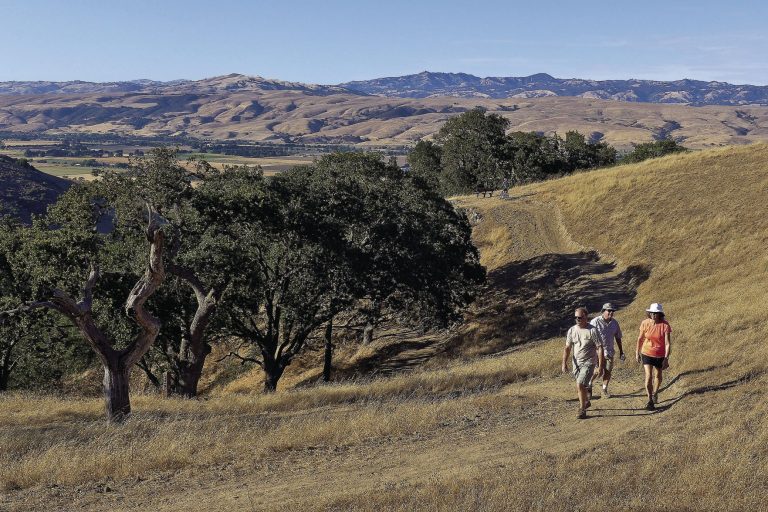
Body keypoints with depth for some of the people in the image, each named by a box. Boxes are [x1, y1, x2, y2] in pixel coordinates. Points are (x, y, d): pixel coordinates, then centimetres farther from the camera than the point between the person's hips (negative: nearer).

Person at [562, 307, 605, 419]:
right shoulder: (572, 330, 1)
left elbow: (600, 348, -12)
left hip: (588, 363, -6)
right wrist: (564, 363, 1)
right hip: (576, 363, 6)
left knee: (580, 384, -18)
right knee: (580, 386, 19)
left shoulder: (592, 331, -14)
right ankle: (586, 402, 45)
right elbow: (567, 348, 7)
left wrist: (600, 366, -14)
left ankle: (582, 409, -4)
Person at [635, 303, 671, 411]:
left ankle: (655, 393, 46)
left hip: (660, 355, 0)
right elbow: (640, 338, 2)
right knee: (648, 376, -12)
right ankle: (650, 401, -3)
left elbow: (668, 343, -19)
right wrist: (637, 352, 9)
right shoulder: (645, 323, -13)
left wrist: (666, 359, -24)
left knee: (658, 376, 19)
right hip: (647, 353, 0)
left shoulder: (665, 325, -20)